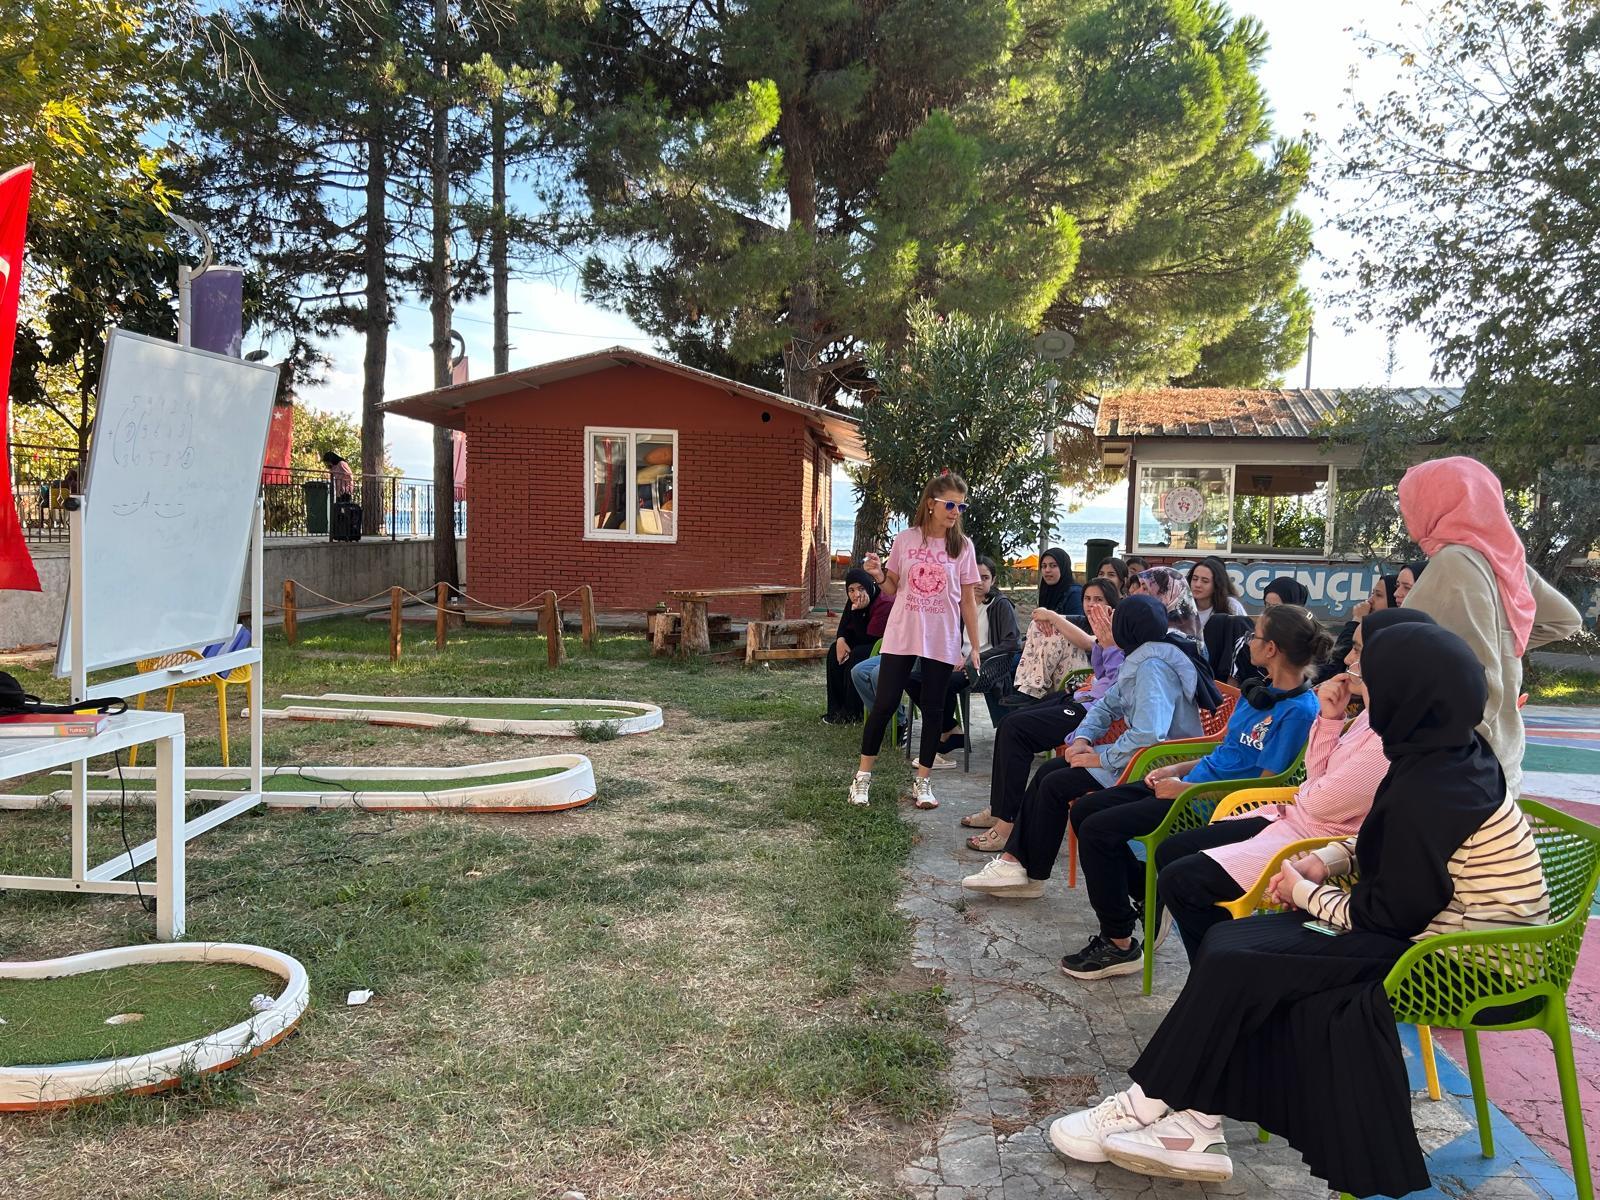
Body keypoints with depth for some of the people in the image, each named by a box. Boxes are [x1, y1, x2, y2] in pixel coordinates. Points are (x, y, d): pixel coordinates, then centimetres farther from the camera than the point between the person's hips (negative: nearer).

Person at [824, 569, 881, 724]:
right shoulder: (853, 601, -4)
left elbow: (865, 638, -28)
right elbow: (845, 626, 6)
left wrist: (857, 611, -34)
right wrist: (841, 639, -16)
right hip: (869, 642, 9)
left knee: (856, 656, -29)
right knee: (836, 652, -3)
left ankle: (852, 713, -17)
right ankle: (836, 708, -1)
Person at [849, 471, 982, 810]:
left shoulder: (963, 546, -1)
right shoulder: (905, 540, 0)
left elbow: (969, 600, 2)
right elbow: (893, 589, 9)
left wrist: (975, 646, 1)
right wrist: (878, 576, -13)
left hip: (942, 642, 0)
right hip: (901, 637, 0)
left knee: (933, 709, 6)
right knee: (884, 705, 0)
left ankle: (922, 781, 18)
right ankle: (863, 776, 13)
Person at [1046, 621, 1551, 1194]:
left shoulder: (1431, 792, -26)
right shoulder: (1454, 751, 3)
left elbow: (1389, 914, -21)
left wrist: (1305, 892, -5)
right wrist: (1329, 859, 4)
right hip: (1431, 917, 10)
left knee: (1236, 963, -14)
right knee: (1230, 943, -2)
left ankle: (1148, 1106, 3)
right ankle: (1197, 1121, -5)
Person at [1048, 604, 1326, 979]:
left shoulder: (1298, 712, -18)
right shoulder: (1259, 691, 11)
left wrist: (1184, 788, -17)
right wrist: (1176, 769, 7)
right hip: (1195, 780, 10)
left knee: (1098, 830, -19)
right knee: (1084, 810, 5)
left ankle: (1120, 945, -4)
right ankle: (1147, 900, 16)